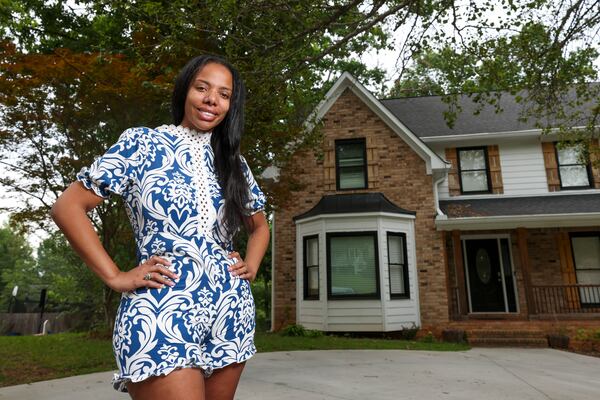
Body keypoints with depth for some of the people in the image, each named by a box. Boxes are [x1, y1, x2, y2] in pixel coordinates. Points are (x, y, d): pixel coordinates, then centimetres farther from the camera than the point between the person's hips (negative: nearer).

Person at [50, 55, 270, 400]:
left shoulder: (234, 163, 12)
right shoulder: (142, 143, 0)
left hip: (232, 313, 5)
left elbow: (260, 226, 25)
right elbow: (68, 207, -2)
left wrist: (251, 267, 7)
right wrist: (116, 277, -8)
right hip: (161, 314, -5)